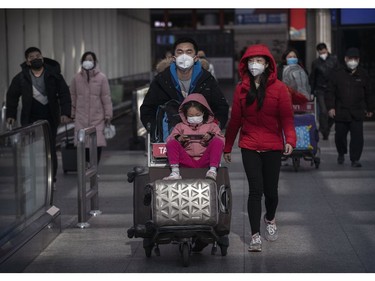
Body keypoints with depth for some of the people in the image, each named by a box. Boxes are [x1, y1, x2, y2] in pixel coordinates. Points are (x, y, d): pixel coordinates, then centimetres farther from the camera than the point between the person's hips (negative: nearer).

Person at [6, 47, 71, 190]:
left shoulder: (53, 74, 0)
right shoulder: (21, 78, 2)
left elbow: (64, 94, 1)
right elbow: (12, 96, 13)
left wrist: (65, 113, -9)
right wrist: (11, 115, 5)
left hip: (50, 119, 0)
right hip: (30, 119, 0)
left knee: (50, 149, 1)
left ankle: (51, 180, 11)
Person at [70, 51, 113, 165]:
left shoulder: (101, 77, -1)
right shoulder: (77, 78, 4)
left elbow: (106, 97, 1)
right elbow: (73, 97, 10)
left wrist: (108, 114, 1)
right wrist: (72, 113, 11)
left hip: (97, 117, -1)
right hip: (81, 118, 1)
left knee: (98, 143, -5)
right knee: (83, 144, -4)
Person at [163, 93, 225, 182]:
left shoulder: (211, 126, 19)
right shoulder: (180, 126, 21)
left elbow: (221, 140, 4)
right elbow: (169, 140, 8)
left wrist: (211, 137, -17)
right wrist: (178, 139, -15)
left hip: (204, 162, -1)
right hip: (187, 162, 1)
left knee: (218, 142, -23)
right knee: (172, 143, -20)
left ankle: (213, 170, -33)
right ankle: (175, 172, -31)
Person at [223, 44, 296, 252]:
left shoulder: (278, 88, -3)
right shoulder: (241, 88, 3)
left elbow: (287, 117, -5)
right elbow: (235, 119, 8)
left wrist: (290, 140, -20)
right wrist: (227, 147, 11)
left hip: (272, 147, 0)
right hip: (249, 147, 0)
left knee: (270, 190, 6)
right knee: (255, 190, -7)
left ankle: (270, 219, 38)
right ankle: (255, 235, -1)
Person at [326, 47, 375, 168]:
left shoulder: (363, 75, 6)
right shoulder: (338, 74, 3)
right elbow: (330, 92, 4)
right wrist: (331, 107, -4)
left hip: (357, 113, 0)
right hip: (341, 112, 0)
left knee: (357, 136, -8)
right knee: (340, 136, 8)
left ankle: (355, 159, 0)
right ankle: (341, 153, 34)